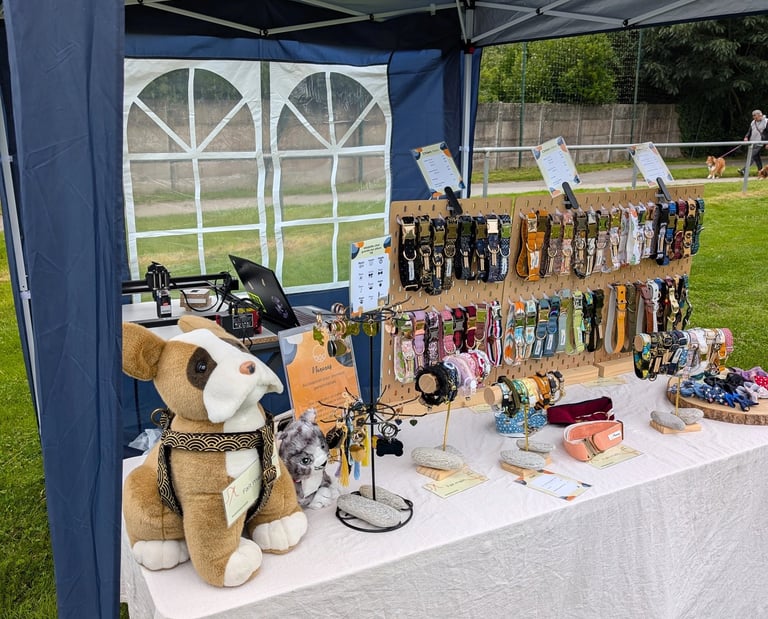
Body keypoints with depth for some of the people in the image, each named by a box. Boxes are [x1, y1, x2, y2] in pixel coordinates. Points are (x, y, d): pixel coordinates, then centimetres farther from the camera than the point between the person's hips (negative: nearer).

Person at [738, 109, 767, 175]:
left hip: (759, 143, -7)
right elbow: (749, 131, 20)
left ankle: (744, 170, -25)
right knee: (756, 157, 11)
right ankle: (760, 170, 20)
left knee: (752, 155, -16)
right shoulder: (753, 122, 14)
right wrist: (746, 137, 1)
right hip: (752, 142, 7)